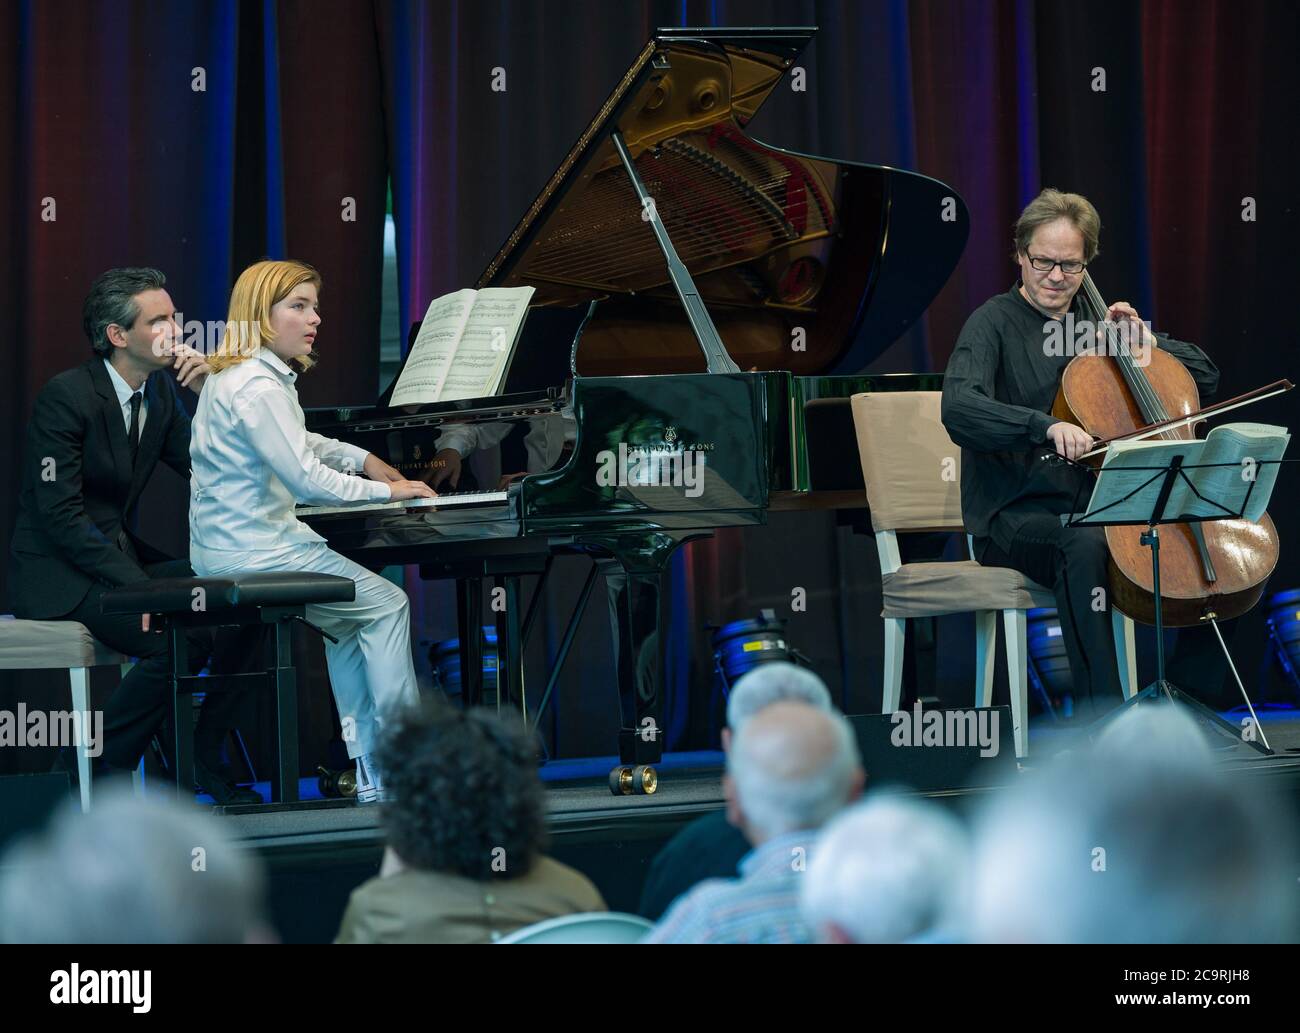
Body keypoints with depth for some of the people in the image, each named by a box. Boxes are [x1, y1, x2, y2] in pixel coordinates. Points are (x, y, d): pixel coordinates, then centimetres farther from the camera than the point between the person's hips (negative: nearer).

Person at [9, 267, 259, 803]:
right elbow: (60, 514, -21)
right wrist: (138, 585, -26)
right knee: (182, 638, -29)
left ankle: (204, 761, 4)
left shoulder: (160, 389, 7)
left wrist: (209, 393, -6)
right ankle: (94, 767, -12)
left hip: (121, 556, 8)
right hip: (59, 576, -8)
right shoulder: (66, 396, -17)